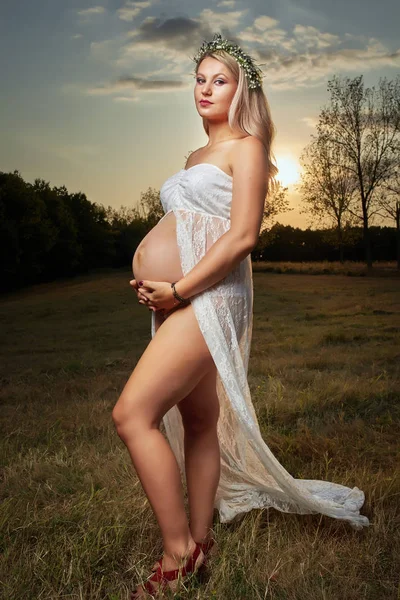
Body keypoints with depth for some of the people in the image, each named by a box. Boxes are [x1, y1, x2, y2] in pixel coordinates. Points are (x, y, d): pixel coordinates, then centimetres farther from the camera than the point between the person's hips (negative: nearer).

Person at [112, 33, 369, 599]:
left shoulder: (246, 147, -1)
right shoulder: (197, 155, 23)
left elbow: (242, 235, -14)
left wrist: (178, 288, -15)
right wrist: (148, 268, 8)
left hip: (207, 298, -8)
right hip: (176, 301, 8)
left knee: (132, 414, -15)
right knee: (199, 423, 11)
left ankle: (178, 554, -3)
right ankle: (199, 541, 23)